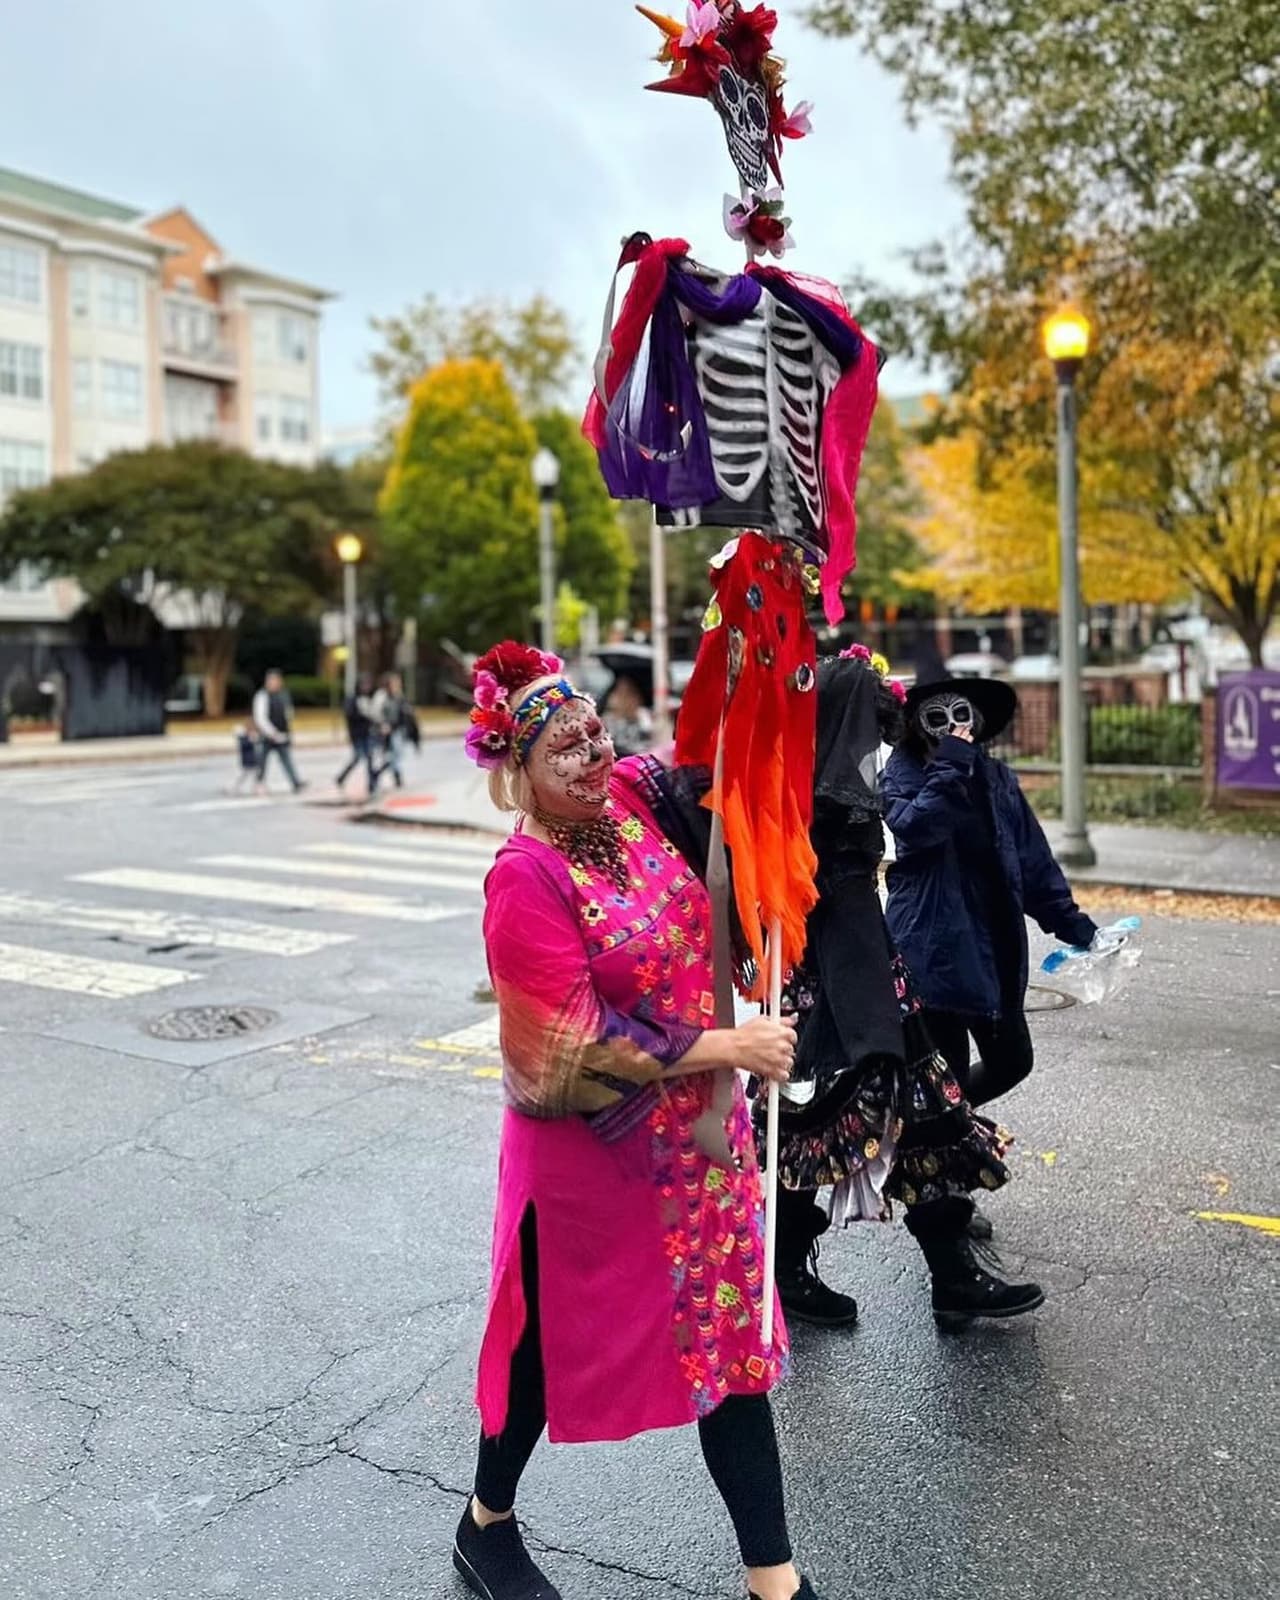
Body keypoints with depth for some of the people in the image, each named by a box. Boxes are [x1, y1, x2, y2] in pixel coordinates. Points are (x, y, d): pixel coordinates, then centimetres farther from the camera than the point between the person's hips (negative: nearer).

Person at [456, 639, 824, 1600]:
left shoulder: (630, 801, -4)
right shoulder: (526, 880, -22)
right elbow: (582, 1044, -24)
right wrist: (729, 1046, -21)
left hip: (702, 1131, 6)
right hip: (589, 1150, -6)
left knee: (732, 1336, 12)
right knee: (555, 1337, 15)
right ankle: (488, 1523, 43)